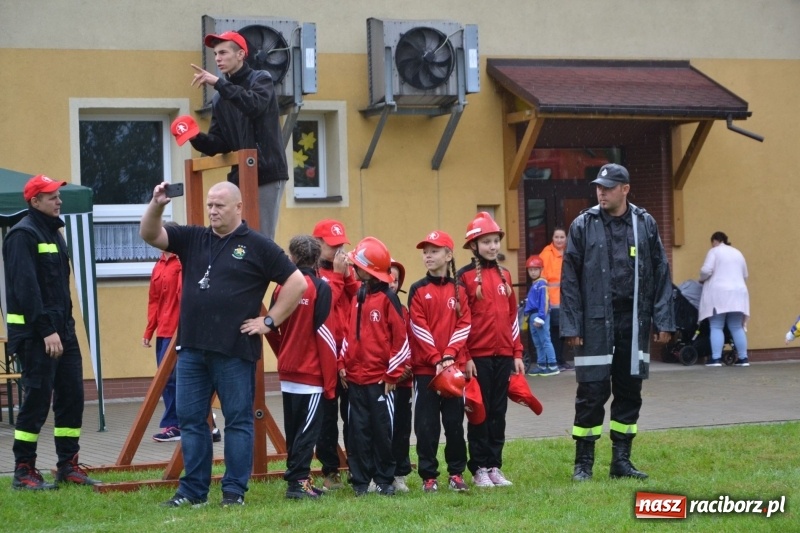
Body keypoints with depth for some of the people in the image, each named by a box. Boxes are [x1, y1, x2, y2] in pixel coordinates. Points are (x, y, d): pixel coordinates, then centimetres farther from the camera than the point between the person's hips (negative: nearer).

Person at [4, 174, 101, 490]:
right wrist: (46, 331, -22)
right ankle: (24, 472, 1)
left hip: (61, 329, 9)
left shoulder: (52, 232, 17)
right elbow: (26, 287, -19)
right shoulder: (22, 235, -12)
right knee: (37, 399, -7)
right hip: (35, 333, -9)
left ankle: (68, 466, 15)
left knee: (72, 396, 7)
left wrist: (65, 325, 14)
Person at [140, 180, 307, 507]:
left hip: (235, 350, -5)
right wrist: (156, 205, -12)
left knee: (238, 421, 2)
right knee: (190, 420, 8)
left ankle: (235, 491, 8)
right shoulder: (193, 239, 12)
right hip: (192, 348, 5)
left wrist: (270, 321, -5)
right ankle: (193, 490, 15)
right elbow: (149, 235, 6)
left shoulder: (258, 246, -1)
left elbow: (297, 283, -2)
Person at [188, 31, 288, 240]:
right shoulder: (220, 99, 16)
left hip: (267, 173, -6)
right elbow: (218, 144, 11)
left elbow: (254, 106, -23)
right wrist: (196, 138, -9)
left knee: (262, 239, -9)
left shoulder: (261, 80, 1)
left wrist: (219, 83, -24)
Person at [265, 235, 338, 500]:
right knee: (308, 429, -2)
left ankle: (297, 476, 18)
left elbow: (271, 329, 9)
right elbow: (325, 334, -13)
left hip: (287, 372, 5)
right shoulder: (320, 288, -10)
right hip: (312, 373, -5)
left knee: (294, 430, 13)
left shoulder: (282, 288, 3)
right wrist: (330, 379, -9)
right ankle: (298, 481, -6)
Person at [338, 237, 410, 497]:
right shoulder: (358, 297, 10)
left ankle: (384, 480, 12)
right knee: (359, 429, 6)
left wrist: (393, 373, -7)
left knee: (382, 429, 2)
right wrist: (343, 363, 9)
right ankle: (360, 481, 13)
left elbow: (400, 338, -8)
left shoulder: (388, 298, -8)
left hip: (380, 378, -5)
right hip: (355, 376, 5)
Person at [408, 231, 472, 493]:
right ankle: (429, 476, 6)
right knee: (426, 425, 0)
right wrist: (436, 359, -12)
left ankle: (456, 473, 15)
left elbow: (464, 325, 1)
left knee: (454, 422, 5)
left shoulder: (458, 290, 7)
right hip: (424, 367, -1)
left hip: (455, 366, 1)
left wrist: (449, 355, -12)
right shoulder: (418, 290, 2)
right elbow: (419, 328, -5)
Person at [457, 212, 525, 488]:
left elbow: (512, 316, 14)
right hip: (478, 355, -5)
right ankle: (479, 468, 8)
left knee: (499, 412, 8)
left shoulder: (504, 275, 11)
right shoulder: (465, 276, -5)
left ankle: (495, 465, 15)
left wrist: (517, 353, 10)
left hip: (503, 354, 5)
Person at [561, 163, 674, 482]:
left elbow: (660, 275, 6)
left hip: (634, 321, 3)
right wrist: (571, 326, -7)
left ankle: (621, 461, 18)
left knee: (630, 392, 8)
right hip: (596, 322, -3)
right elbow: (569, 279, -1)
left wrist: (663, 321, 1)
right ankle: (583, 463, 8)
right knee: (592, 392, -2)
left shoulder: (645, 224, 5)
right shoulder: (583, 225, -1)